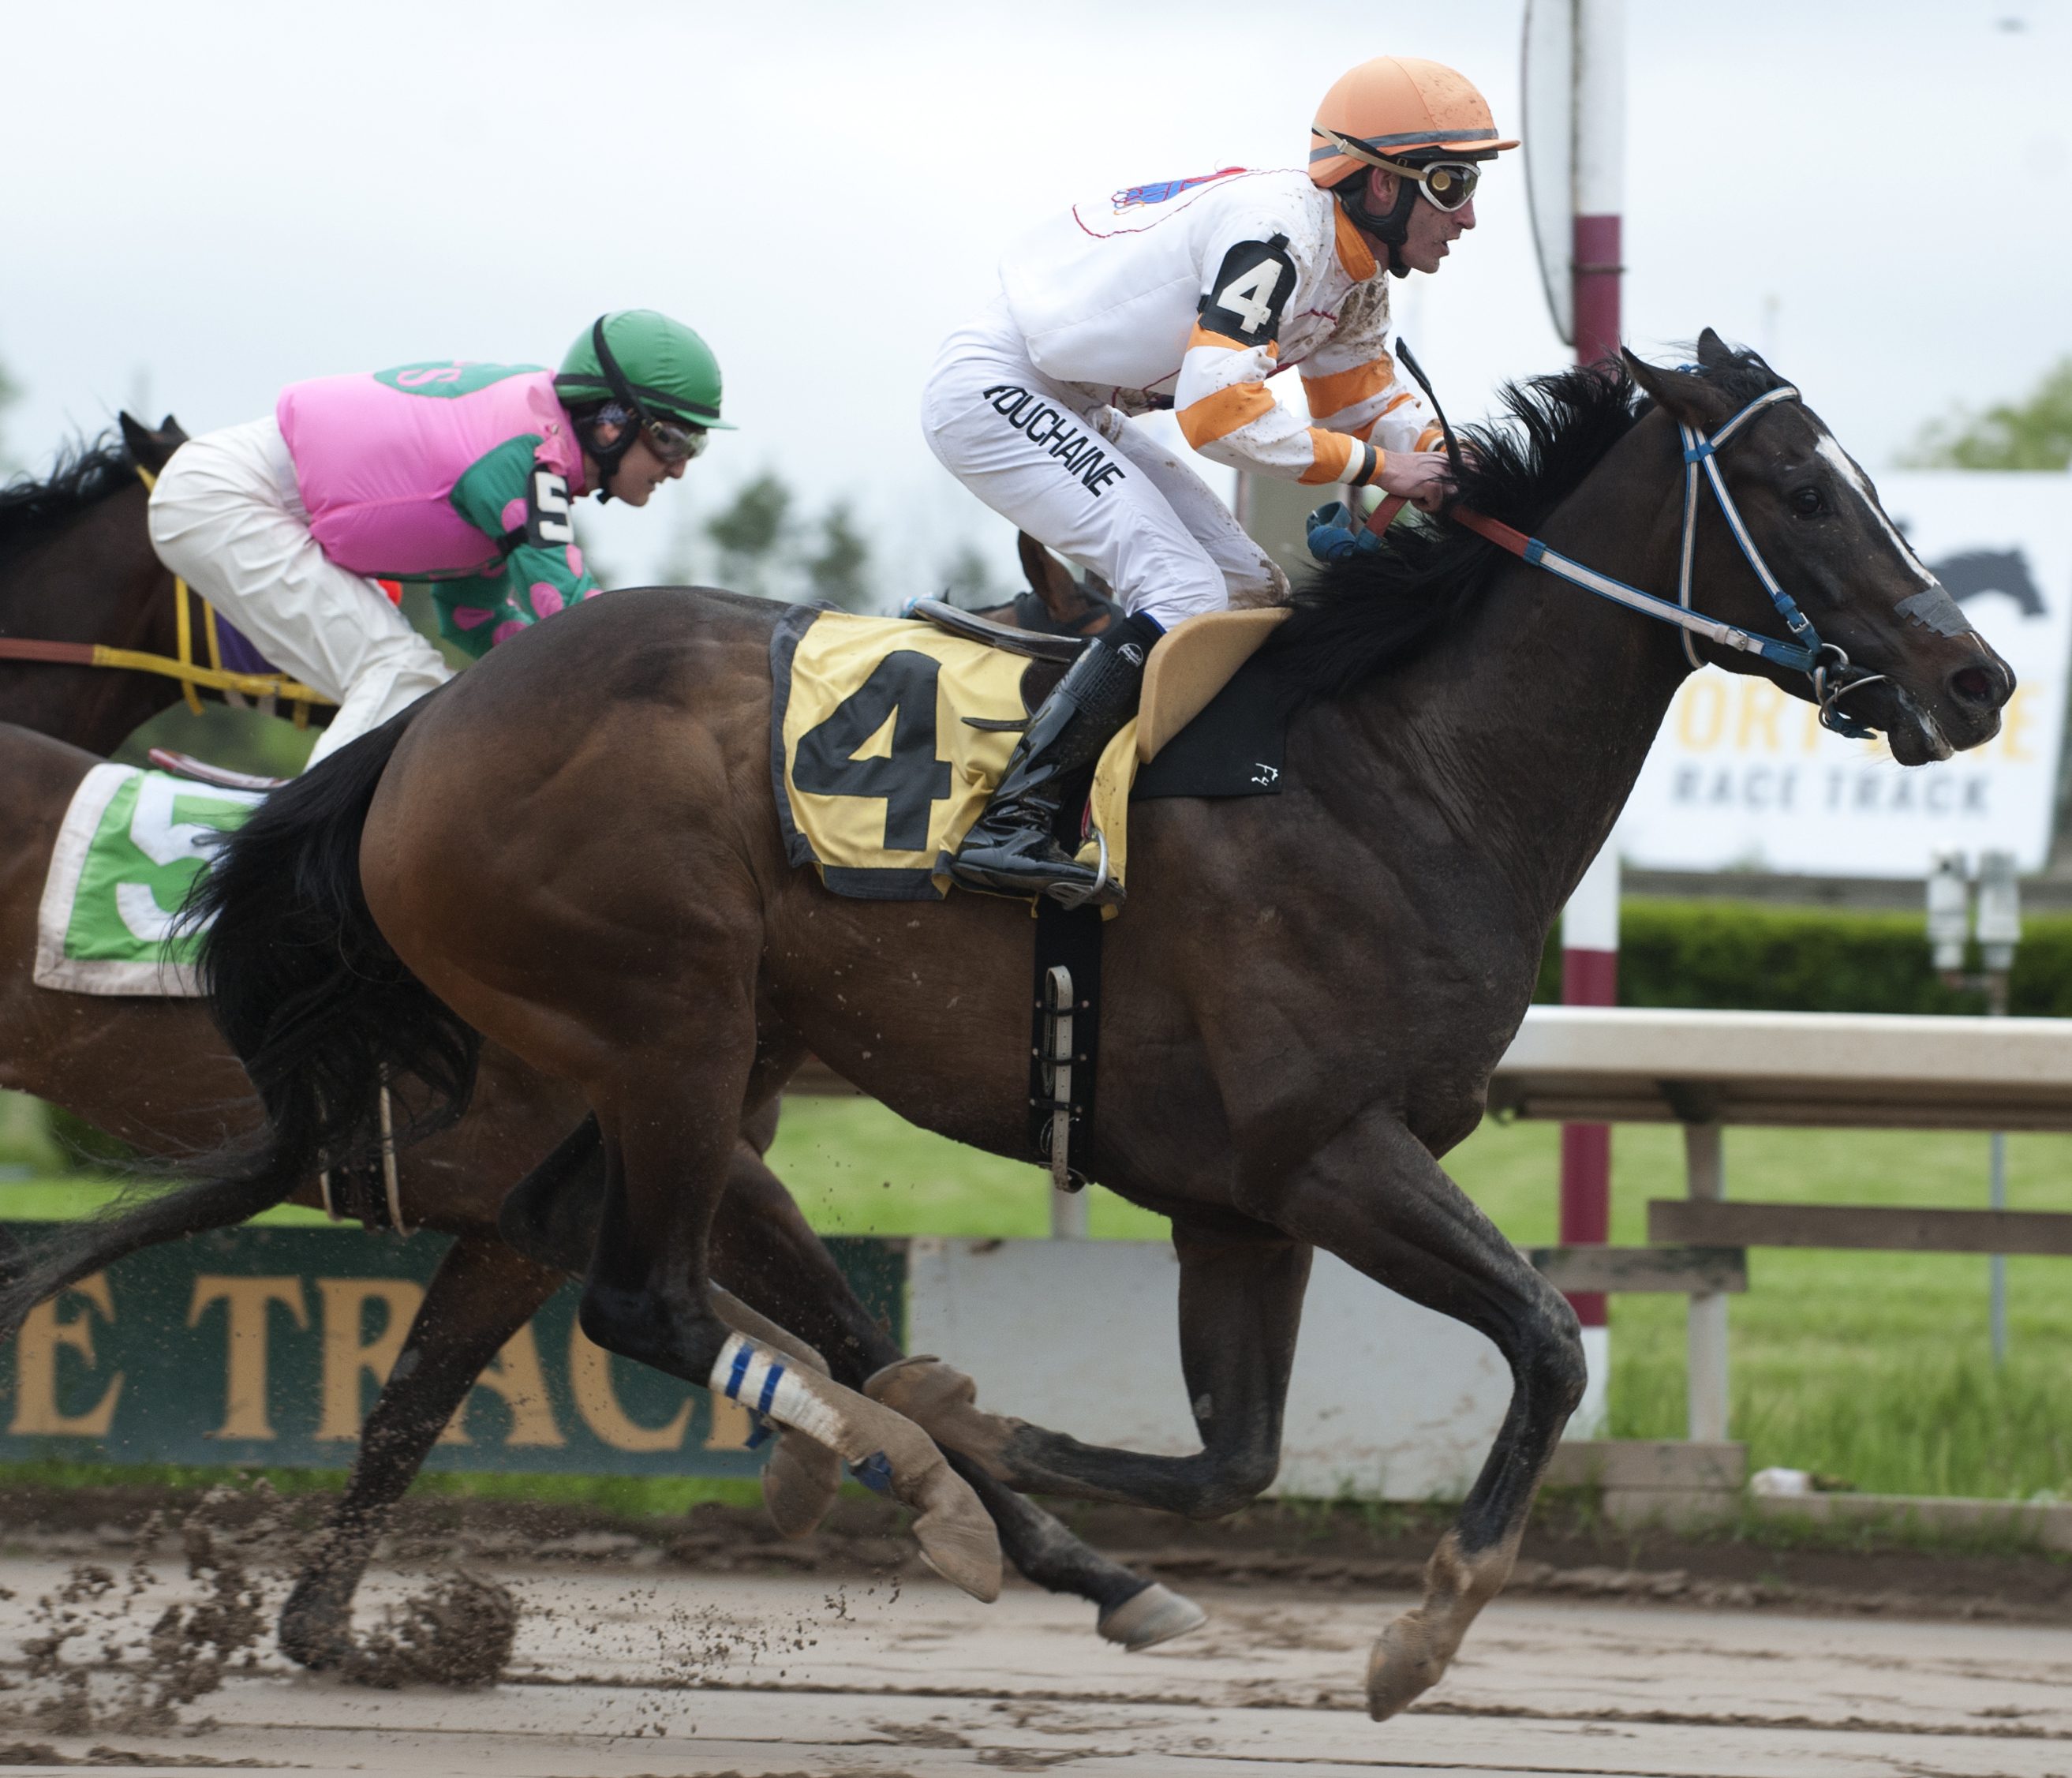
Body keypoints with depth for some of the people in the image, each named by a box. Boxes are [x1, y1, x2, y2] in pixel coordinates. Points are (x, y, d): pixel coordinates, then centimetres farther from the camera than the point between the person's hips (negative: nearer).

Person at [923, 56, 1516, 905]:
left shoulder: (1357, 275, 7)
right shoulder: (1278, 231, -24)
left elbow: (1366, 399, 18)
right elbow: (1216, 413, -30)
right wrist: (1373, 465, -22)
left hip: (1067, 413, 11)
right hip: (992, 389, -11)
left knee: (1253, 595, 7)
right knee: (1184, 593, -22)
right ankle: (1007, 826, -26)